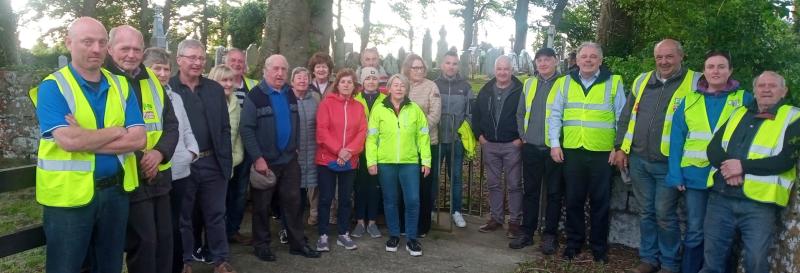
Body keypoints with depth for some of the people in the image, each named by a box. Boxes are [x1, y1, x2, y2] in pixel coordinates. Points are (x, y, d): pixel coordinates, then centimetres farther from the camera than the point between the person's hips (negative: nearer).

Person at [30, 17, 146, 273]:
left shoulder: (121, 86, 5)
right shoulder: (52, 86, -8)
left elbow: (139, 139, -5)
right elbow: (69, 140, -23)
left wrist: (86, 139, -15)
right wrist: (116, 131, -10)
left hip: (115, 191, 4)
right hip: (69, 195, -4)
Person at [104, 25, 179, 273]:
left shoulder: (152, 80, 10)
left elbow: (171, 124, 10)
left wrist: (160, 152, -10)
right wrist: (137, 161, -16)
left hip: (159, 176, 6)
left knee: (164, 237, 14)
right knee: (143, 241, 0)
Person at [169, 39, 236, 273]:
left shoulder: (215, 89, 8)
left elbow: (224, 128, 8)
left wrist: (226, 161, 3)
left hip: (212, 163, 3)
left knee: (216, 214, 11)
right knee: (183, 216, 11)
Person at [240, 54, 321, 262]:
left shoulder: (290, 93, 7)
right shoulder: (255, 96, -11)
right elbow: (246, 129, -15)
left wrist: (295, 147, 14)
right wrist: (257, 158, -18)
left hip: (289, 160, 5)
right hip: (265, 161, -5)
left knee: (293, 202, 10)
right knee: (262, 205, 7)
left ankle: (297, 243, 20)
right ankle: (262, 245, 22)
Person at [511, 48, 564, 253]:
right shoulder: (529, 84, 11)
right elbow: (520, 113, 17)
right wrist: (523, 135, 9)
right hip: (531, 148, 4)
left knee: (554, 193, 5)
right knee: (530, 191, 10)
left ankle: (550, 235, 15)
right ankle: (527, 232, 19)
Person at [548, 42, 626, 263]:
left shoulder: (614, 82, 1)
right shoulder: (564, 82, 7)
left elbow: (622, 117, 1)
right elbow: (555, 115, 7)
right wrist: (554, 143, -1)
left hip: (603, 152, -2)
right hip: (572, 151, 2)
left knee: (600, 201, 8)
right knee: (573, 199, 10)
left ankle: (599, 246, 22)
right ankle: (574, 242, 25)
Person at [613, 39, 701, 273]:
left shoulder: (695, 82, -4)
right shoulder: (642, 81, 10)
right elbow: (626, 117, 15)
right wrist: (620, 148, 10)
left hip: (669, 164, -4)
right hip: (638, 160, 4)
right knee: (646, 212, 13)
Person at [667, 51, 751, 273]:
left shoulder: (744, 100, 2)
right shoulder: (689, 101, 4)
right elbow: (676, 140, 1)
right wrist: (676, 175, -8)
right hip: (695, 175, 0)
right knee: (695, 229, 6)